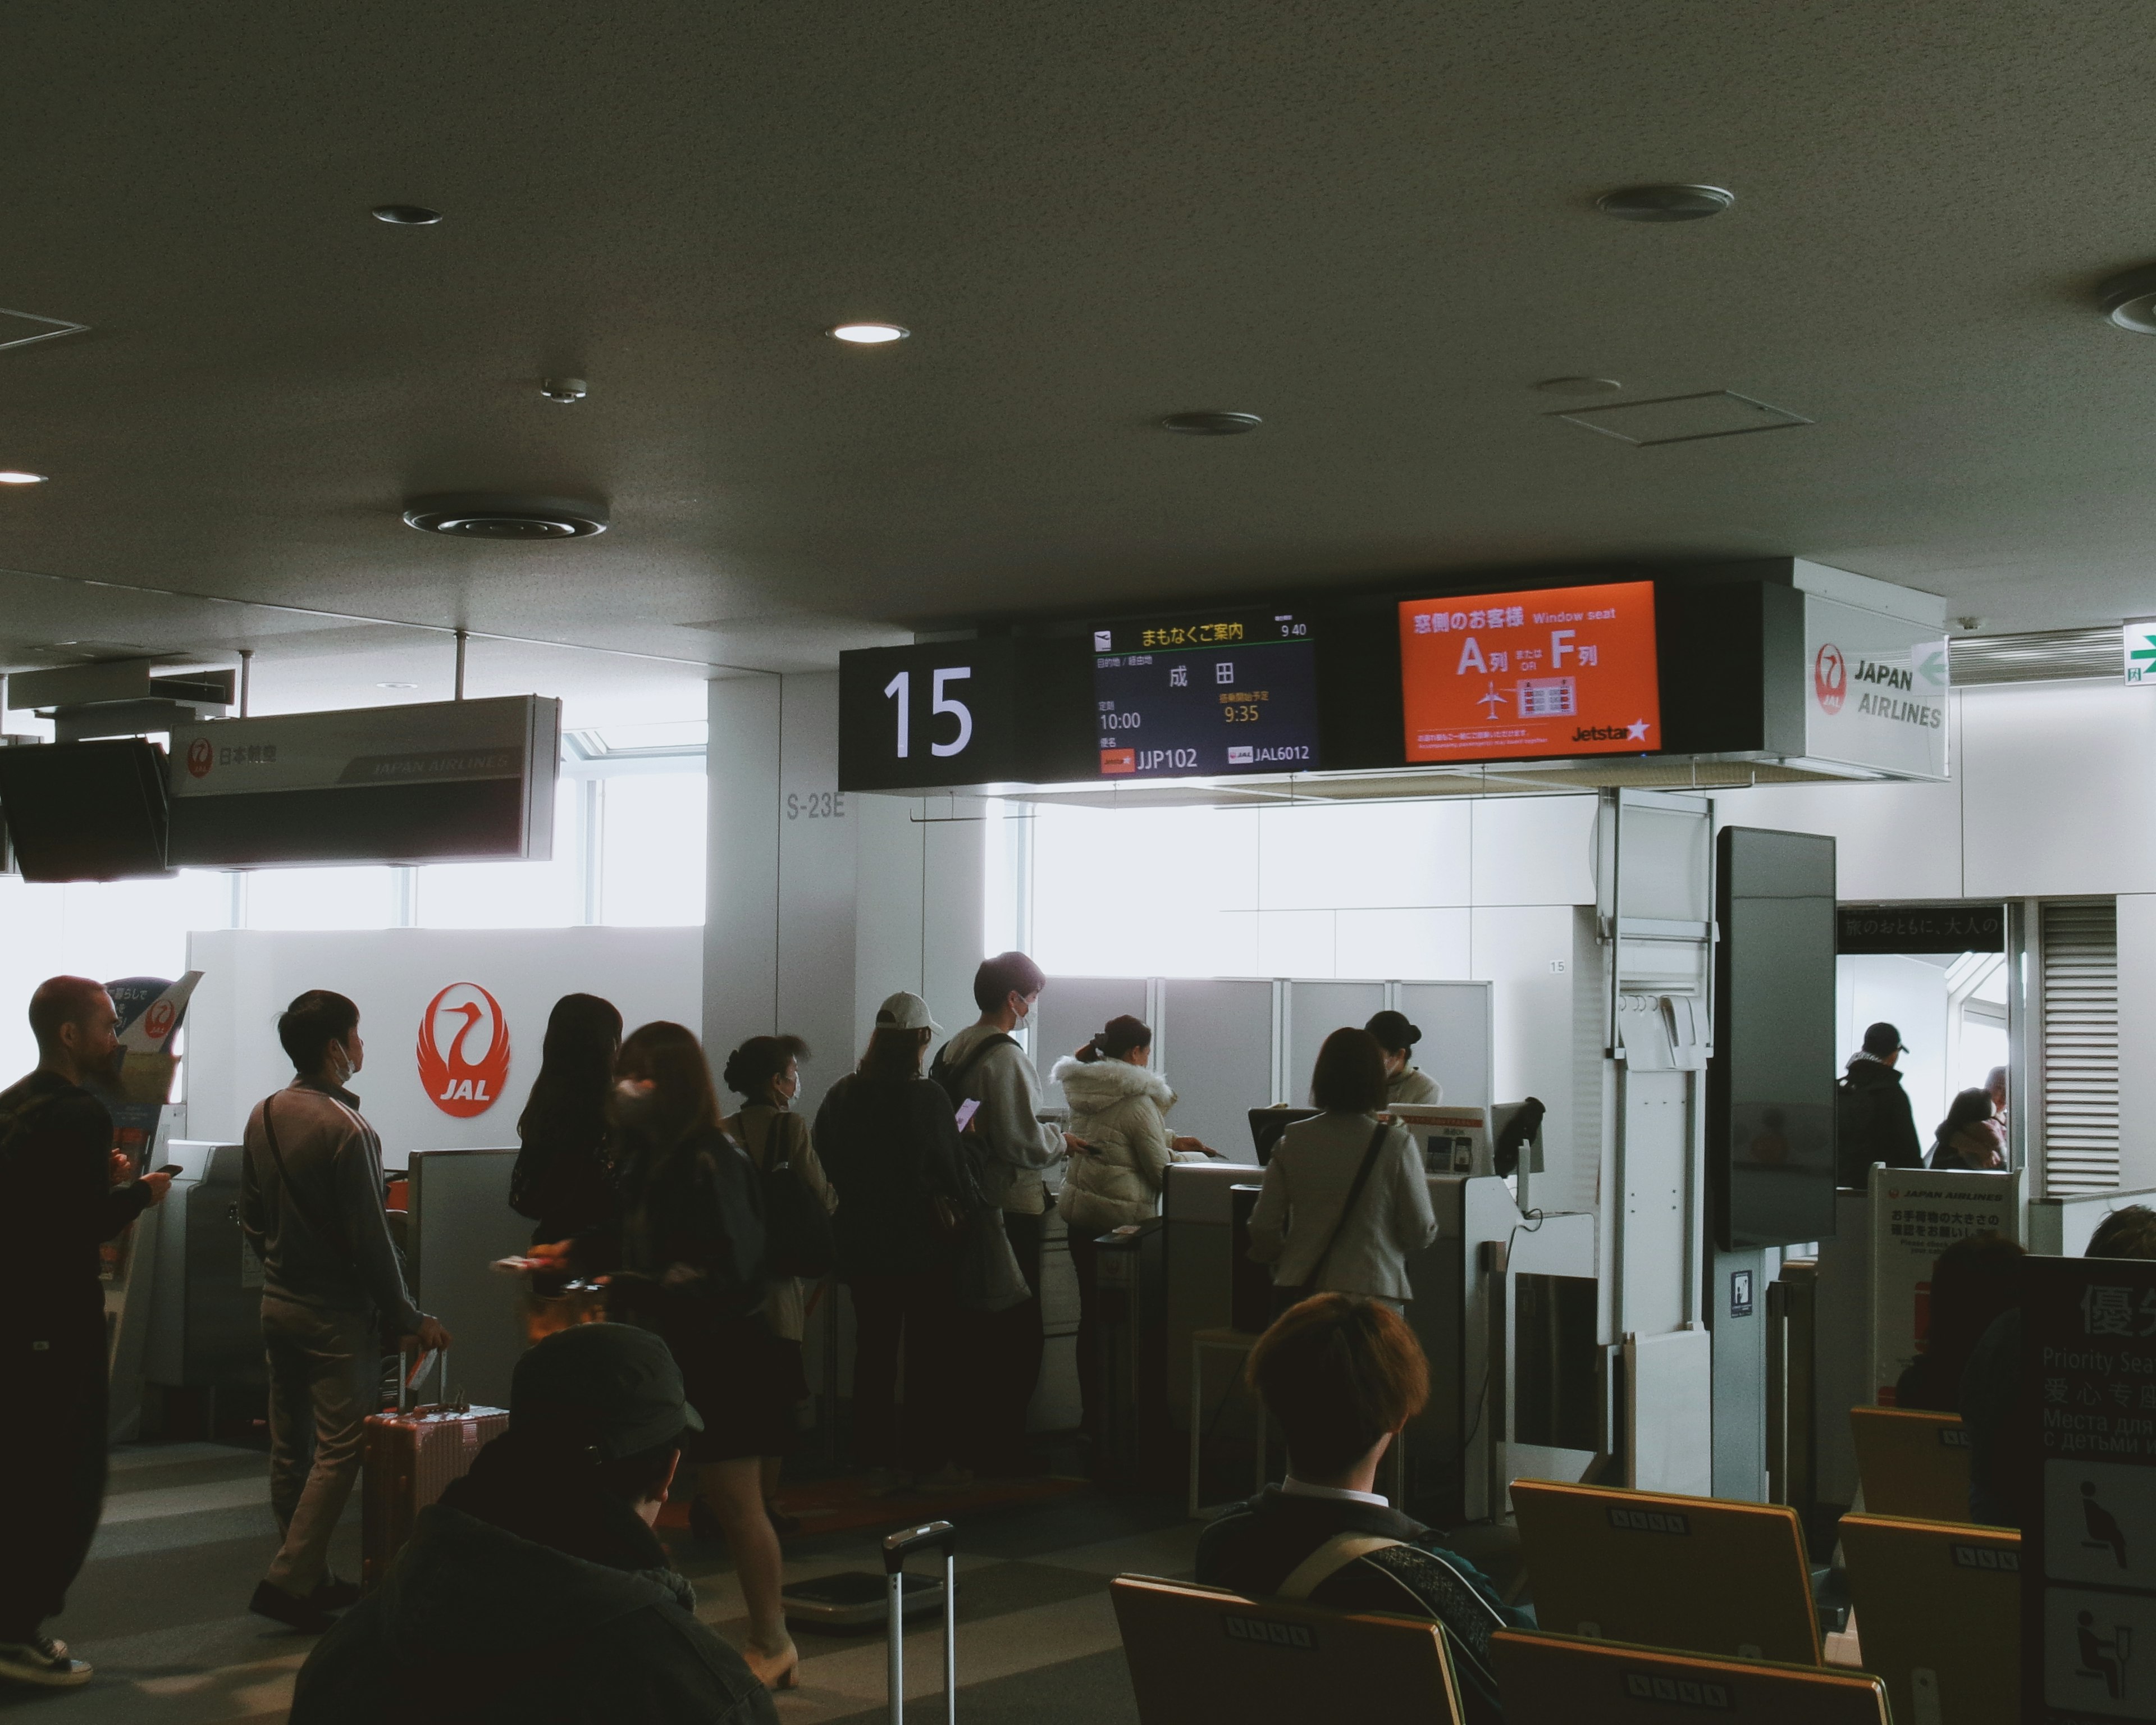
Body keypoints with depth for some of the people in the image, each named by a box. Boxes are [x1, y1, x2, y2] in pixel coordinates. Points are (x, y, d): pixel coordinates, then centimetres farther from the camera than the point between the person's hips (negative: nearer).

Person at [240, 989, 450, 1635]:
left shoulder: (264, 1116, 5)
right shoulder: (344, 1128, -19)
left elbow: (250, 1217, 14)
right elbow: (370, 1240, -18)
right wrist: (408, 1318, -9)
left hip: (277, 1305, 9)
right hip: (337, 1314, -9)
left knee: (291, 1448, 12)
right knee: (340, 1449, -4)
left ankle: (310, 1579, 22)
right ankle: (289, 1581, -8)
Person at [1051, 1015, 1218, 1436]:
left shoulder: (1084, 1091, 8)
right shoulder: (1136, 1100, -16)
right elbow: (1160, 1170, -11)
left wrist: (1171, 1142, 20)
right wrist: (1195, 1159, 7)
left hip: (1079, 1212, 7)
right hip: (1121, 1216, -7)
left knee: (1091, 1313, 11)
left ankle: (1092, 1413, 16)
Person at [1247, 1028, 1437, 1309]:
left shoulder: (1292, 1141, 2)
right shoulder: (1396, 1144, -6)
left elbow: (1263, 1228, 4)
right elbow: (1421, 1233, -2)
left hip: (1299, 1286, 3)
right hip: (1373, 1290, -3)